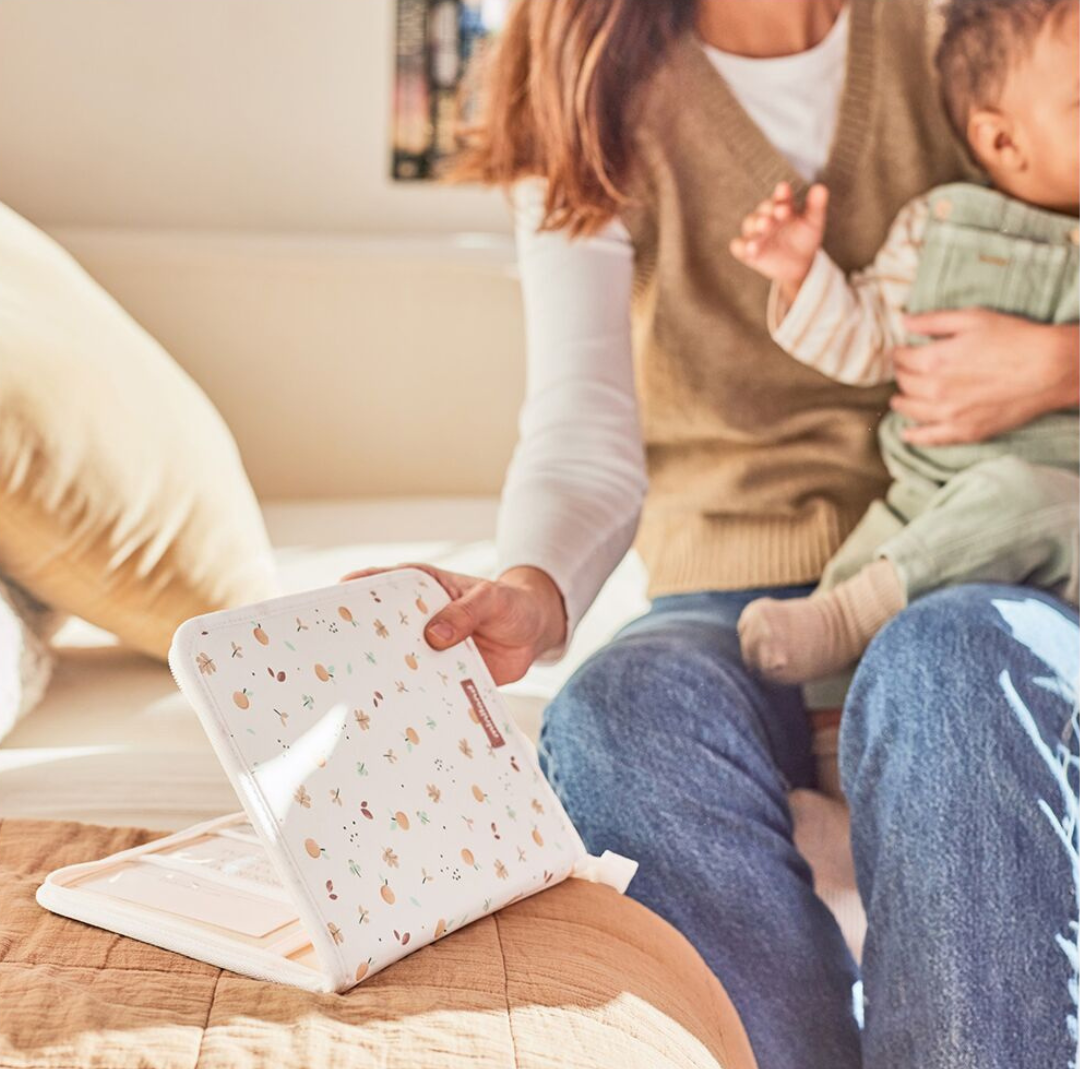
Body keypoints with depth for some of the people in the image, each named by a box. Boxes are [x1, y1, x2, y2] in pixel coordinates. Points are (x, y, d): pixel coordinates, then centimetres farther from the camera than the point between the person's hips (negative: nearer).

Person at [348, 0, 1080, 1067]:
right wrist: (530, 594, -30)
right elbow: (587, 423, -9)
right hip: (735, 591, 1)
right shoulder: (596, 101, 4)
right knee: (614, 714, -33)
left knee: (950, 663, -36)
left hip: (971, 583, 0)